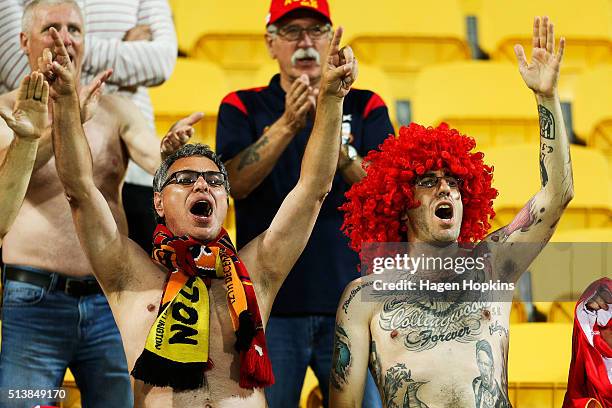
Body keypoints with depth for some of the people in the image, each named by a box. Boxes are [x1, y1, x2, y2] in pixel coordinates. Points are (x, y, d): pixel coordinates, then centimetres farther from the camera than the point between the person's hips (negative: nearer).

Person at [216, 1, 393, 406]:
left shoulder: (365, 107, 10)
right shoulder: (242, 107, 8)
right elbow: (234, 183, -9)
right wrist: (287, 125, -23)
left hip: (349, 300, 1)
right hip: (269, 303, -1)